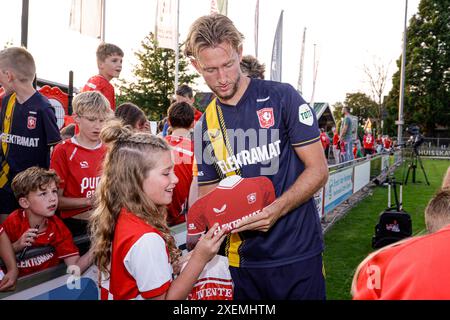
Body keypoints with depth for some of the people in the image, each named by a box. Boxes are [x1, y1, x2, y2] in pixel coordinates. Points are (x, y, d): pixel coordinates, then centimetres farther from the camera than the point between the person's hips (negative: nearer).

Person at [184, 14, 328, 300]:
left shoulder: (282, 97, -7)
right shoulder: (205, 126, 5)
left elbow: (318, 170, -7)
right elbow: (208, 193, 10)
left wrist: (277, 209, -22)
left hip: (298, 252, -3)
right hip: (243, 258, 4)